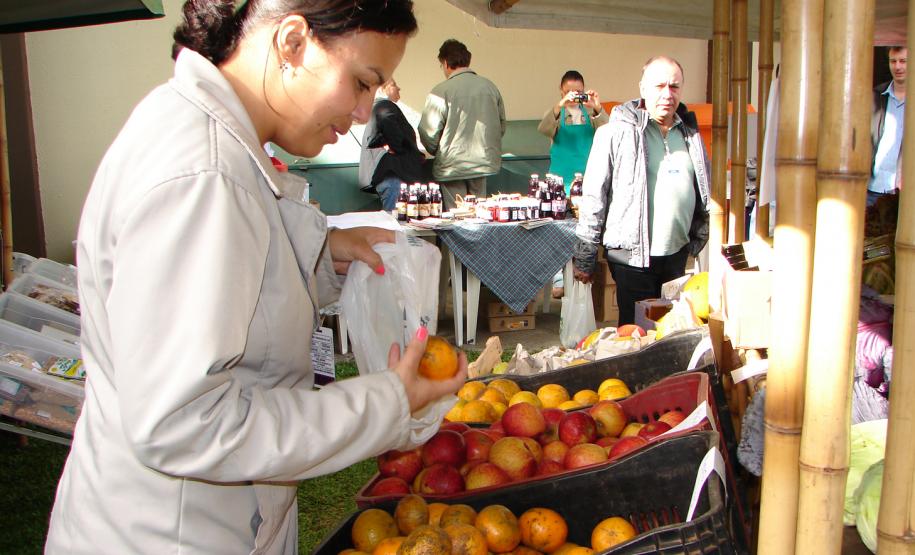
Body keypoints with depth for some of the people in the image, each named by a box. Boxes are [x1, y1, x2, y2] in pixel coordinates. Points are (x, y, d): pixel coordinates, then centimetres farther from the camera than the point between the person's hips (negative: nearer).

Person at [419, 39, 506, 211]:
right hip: (483, 163, 4)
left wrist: (436, 152, 10)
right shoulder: (489, 86, 3)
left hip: (452, 167, -4)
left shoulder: (440, 92, -12)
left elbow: (428, 133, -10)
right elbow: (502, 126, 10)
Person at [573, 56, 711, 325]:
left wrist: (698, 240, 17)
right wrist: (584, 260, -6)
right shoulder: (616, 134, -7)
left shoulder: (690, 135, 11)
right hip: (632, 256, -5)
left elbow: (704, 195, 20)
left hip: (676, 254, 6)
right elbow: (593, 199, -7)